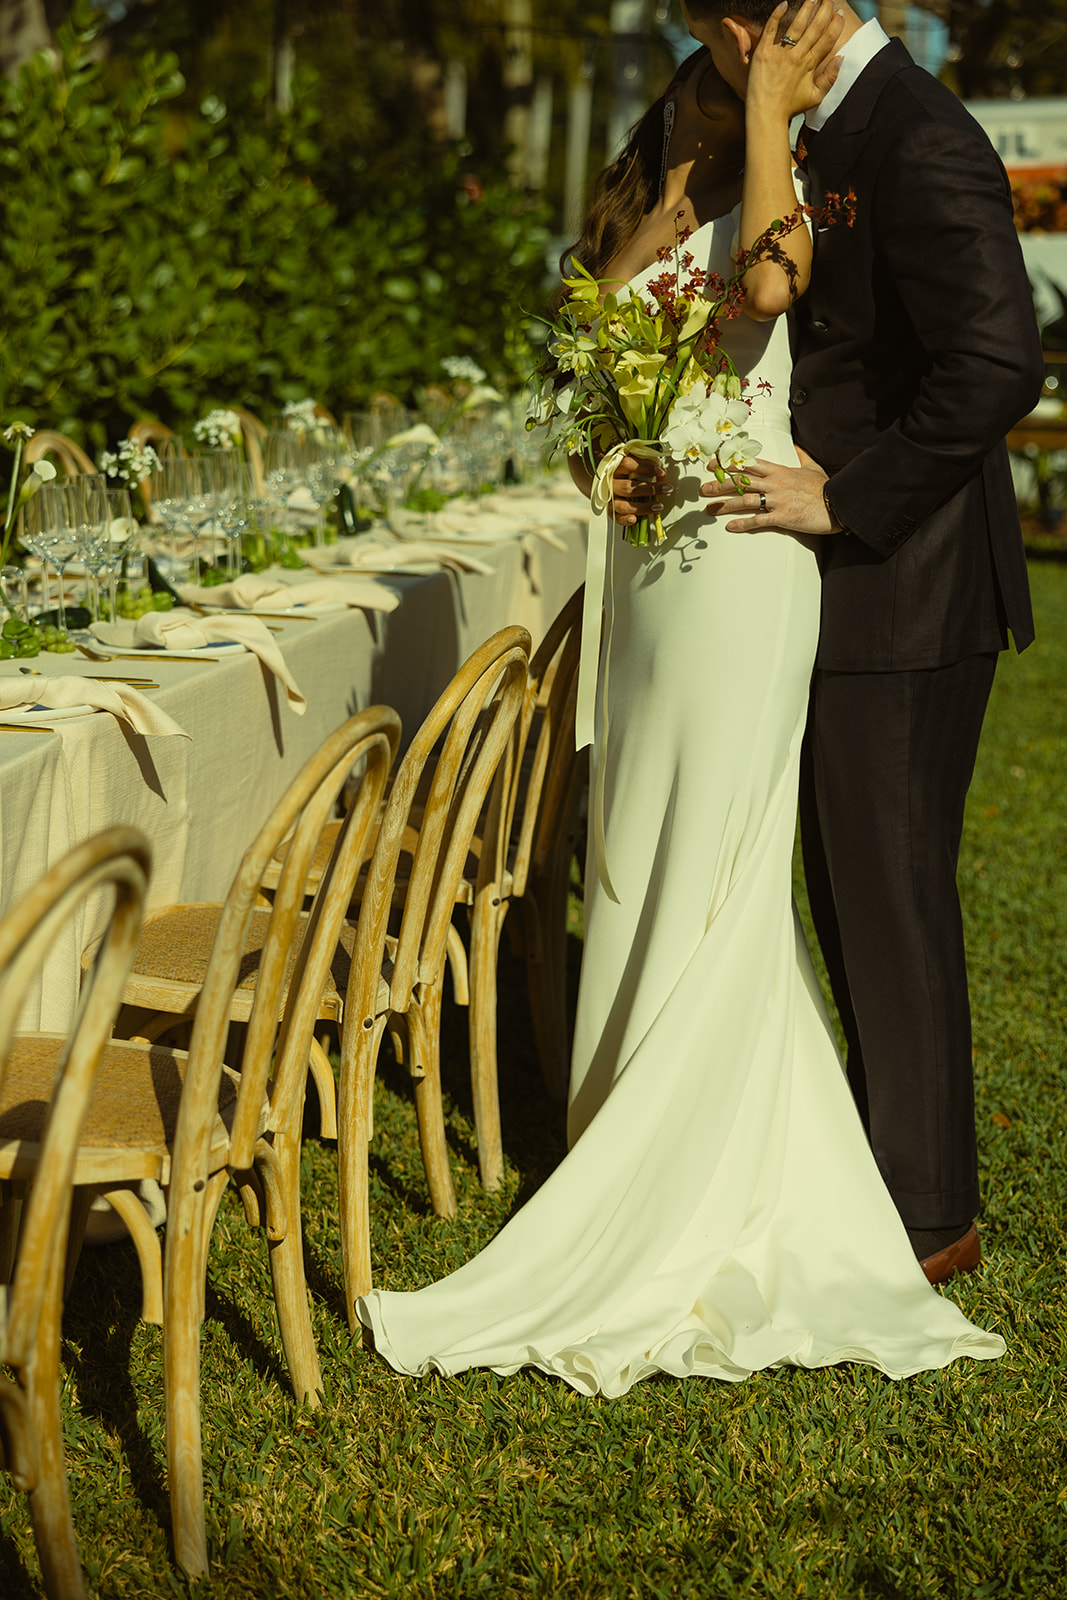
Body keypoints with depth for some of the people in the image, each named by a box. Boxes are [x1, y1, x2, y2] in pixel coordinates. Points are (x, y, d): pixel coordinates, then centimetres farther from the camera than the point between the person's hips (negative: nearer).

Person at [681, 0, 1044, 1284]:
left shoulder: (919, 144, -19)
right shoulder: (836, 135, 11)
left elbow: (996, 366, -27)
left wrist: (846, 500, -20)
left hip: (904, 594, -10)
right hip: (854, 593, 10)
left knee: (892, 900, 0)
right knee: (847, 891, 18)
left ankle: (926, 1214, 15)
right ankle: (881, 1145, 34)